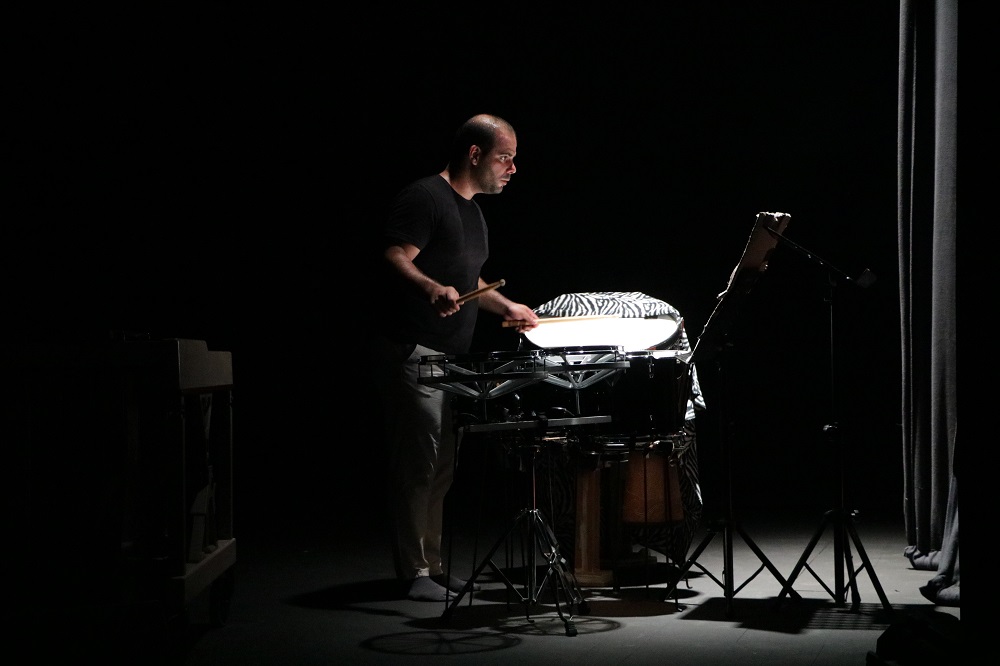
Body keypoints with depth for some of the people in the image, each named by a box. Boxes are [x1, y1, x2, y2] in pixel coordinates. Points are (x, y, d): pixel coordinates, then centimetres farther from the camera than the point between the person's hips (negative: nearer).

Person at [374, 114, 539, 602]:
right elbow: (394, 258, -21)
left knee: (442, 468, 12)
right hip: (414, 354, -10)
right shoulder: (425, 197, -10)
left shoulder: (472, 210, 20)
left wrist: (505, 306, 20)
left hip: (453, 357, 10)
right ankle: (415, 572, -4)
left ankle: (432, 566, 20)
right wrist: (433, 288, -37)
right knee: (418, 461, -10)